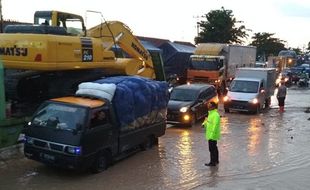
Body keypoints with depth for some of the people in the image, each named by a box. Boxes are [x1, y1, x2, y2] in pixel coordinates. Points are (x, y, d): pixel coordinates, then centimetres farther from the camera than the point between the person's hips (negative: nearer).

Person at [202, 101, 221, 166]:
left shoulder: (215, 115, -20)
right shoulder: (210, 113, 12)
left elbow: (215, 125, -25)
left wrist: (212, 135, -26)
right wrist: (204, 123, 4)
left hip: (212, 135, -10)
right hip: (210, 135, 10)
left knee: (212, 149, -4)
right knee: (214, 148, 19)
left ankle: (213, 162, 3)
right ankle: (216, 160, 30)